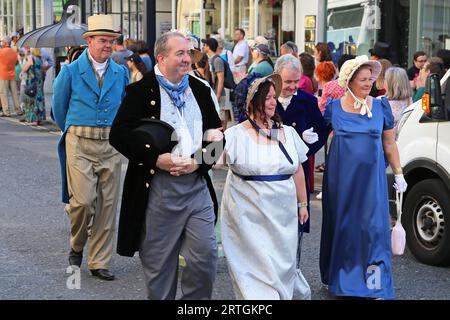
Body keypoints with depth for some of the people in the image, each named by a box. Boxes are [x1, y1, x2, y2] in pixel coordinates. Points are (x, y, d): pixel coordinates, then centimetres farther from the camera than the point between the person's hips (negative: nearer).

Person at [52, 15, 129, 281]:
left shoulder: (121, 73, 8)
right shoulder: (71, 71, 0)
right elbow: (59, 107, 12)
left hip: (111, 145, 3)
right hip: (79, 144, -3)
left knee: (107, 205, 4)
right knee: (83, 201, -14)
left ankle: (99, 262, 14)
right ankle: (77, 246, 15)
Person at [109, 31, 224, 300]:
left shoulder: (201, 90, 11)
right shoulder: (141, 91, -3)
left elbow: (217, 136, 12)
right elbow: (119, 134, -8)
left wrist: (198, 162, -6)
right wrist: (156, 158, -16)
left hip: (197, 184, 4)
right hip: (157, 188, -3)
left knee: (206, 255, 0)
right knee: (159, 262, 7)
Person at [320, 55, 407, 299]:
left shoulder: (381, 106, 1)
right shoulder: (333, 107, -1)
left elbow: (389, 144, 6)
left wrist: (399, 174, 5)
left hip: (371, 177, 0)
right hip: (341, 178, 1)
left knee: (372, 226, -4)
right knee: (341, 224, 10)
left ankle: (374, 284, 3)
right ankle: (339, 279, 27)